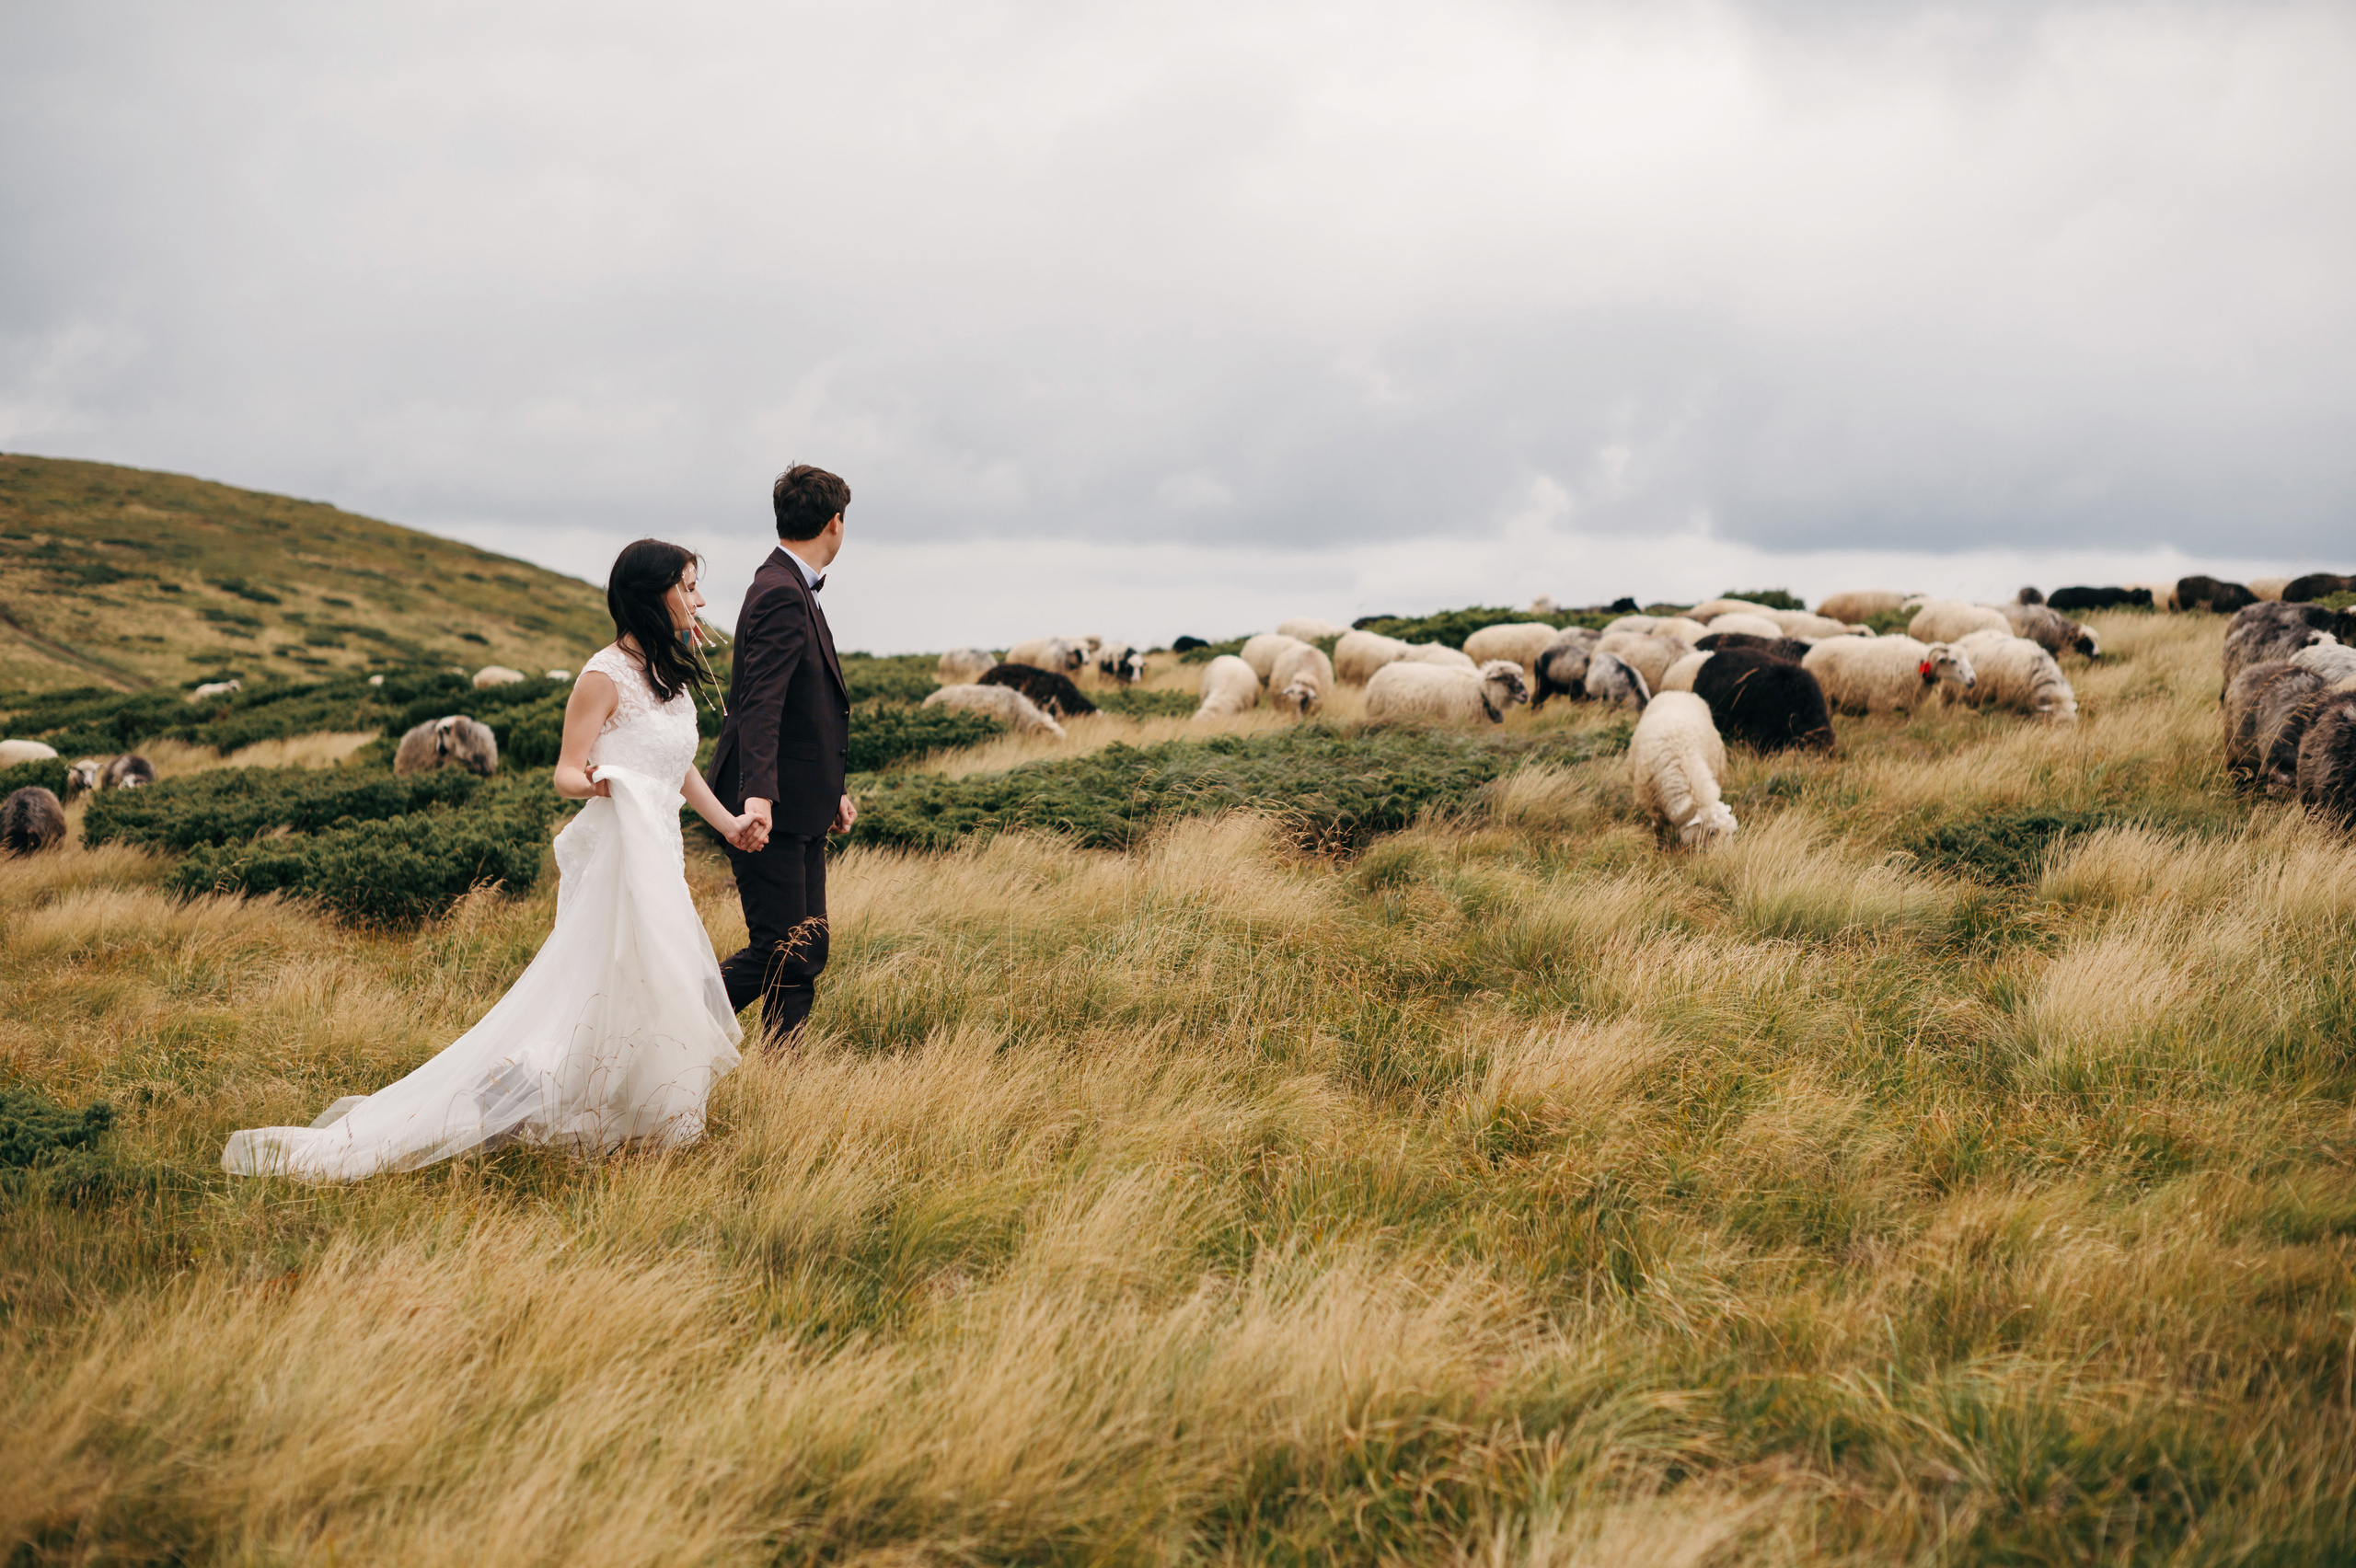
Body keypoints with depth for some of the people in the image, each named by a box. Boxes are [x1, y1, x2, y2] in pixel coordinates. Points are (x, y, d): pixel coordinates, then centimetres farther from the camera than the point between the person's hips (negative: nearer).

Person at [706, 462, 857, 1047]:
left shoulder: (792, 590, 16)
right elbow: (761, 705, -27)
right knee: (780, 951, -9)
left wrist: (830, 790, 28)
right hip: (772, 812, -10)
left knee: (805, 953, 9)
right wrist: (758, 797, -38)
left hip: (800, 809, 10)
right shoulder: (782, 595, -16)